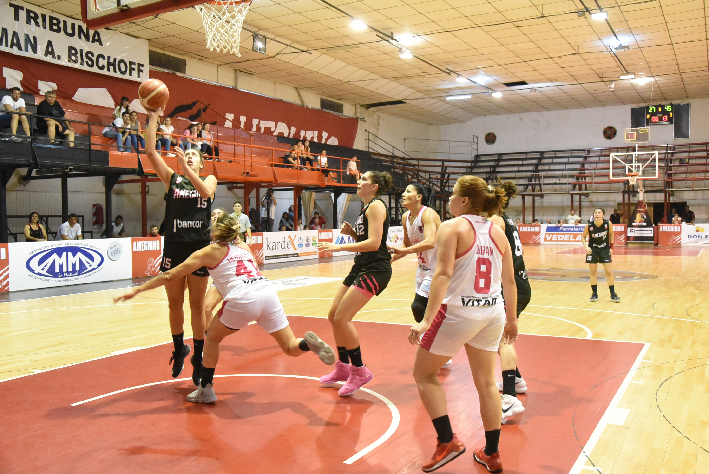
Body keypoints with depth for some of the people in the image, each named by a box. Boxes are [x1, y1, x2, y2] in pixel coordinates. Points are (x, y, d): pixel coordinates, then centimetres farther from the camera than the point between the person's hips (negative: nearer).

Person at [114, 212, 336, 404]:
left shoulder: (209, 252, 16)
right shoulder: (244, 247, 27)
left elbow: (169, 276, 16)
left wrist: (137, 289, 22)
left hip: (242, 300, -4)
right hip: (268, 291, 4)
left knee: (212, 337, 23)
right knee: (291, 348, 13)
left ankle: (206, 390, 27)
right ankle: (308, 342, -19)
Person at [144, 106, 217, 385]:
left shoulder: (209, 179, 8)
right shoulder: (171, 178, 9)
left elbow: (205, 192, -17)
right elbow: (150, 152, -2)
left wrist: (186, 168, -25)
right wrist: (153, 119, -5)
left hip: (199, 248, -1)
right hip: (173, 248, 2)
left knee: (197, 305, 5)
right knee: (174, 303, 10)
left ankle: (198, 357, 16)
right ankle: (179, 348, 31)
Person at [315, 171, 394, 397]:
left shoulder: (376, 206, -12)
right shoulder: (366, 207, 18)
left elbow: (374, 243, -22)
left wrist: (339, 247, -23)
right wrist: (352, 232, 4)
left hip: (375, 270, -10)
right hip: (361, 267, 10)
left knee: (342, 318, -14)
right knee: (333, 315, 10)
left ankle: (359, 371, 0)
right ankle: (343, 367, 23)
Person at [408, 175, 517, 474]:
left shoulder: (452, 227, -8)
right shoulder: (497, 232, 9)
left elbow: (443, 275, -20)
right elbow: (509, 281, 11)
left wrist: (427, 320, -22)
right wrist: (511, 320, 21)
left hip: (457, 312, -6)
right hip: (492, 314, 6)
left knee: (424, 374, 12)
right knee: (486, 383, 17)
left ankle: (447, 441, 5)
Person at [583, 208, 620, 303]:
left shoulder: (608, 224, -16)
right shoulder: (589, 225, -17)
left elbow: (611, 234, 3)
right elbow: (583, 237, -2)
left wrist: (611, 246, -3)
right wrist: (586, 246, -18)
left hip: (605, 249, 0)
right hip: (592, 249, 0)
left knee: (609, 272, 0)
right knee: (593, 272, 3)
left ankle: (613, 294, 11)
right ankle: (594, 294, 16)